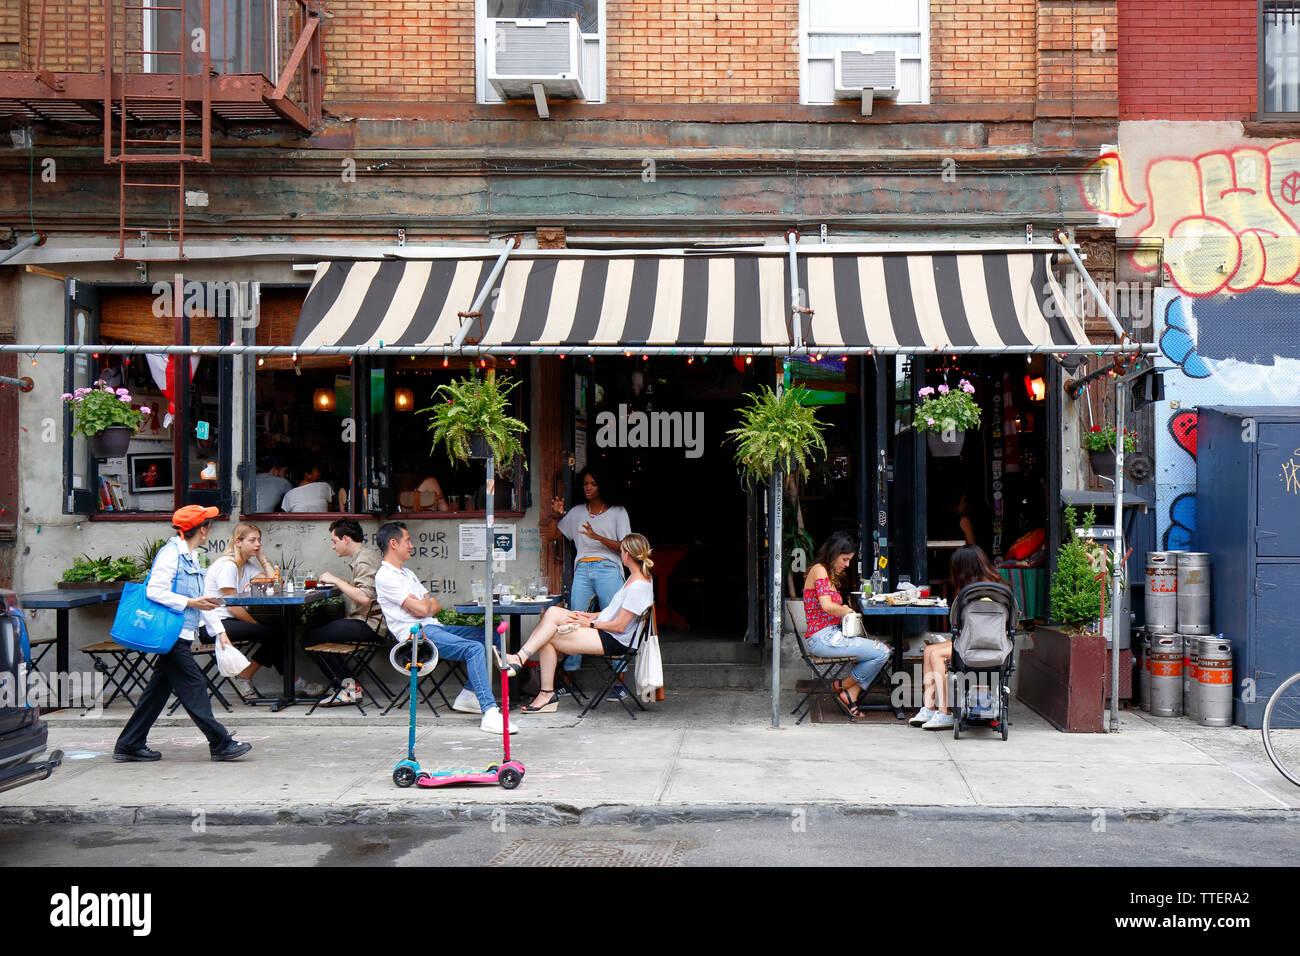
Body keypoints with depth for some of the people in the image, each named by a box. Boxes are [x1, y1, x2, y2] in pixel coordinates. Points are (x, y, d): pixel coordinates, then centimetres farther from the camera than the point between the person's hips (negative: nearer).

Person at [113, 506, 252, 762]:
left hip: (180, 636, 10)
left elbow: (201, 599, 21)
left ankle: (129, 745, 19)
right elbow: (155, 592, -20)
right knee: (193, 687, -7)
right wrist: (189, 603, -19)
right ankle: (221, 744, -5)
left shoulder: (191, 557, 18)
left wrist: (219, 631, 17)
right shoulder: (171, 553, -12)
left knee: (159, 688, 12)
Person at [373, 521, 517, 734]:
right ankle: (490, 713, -34)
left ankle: (470, 694, 2)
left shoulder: (407, 573, 25)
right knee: (474, 648, -27)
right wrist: (427, 602, 10)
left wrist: (424, 605, -3)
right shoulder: (385, 577, -6)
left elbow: (436, 606, 20)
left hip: (432, 628, 10)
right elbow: (421, 609, -13)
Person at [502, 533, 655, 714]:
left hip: (613, 642, -10)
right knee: (552, 612, -8)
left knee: (548, 639, -18)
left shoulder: (639, 586, -19)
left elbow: (619, 626, -19)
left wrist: (590, 623, -9)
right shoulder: (634, 578, 12)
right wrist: (590, 615, 11)